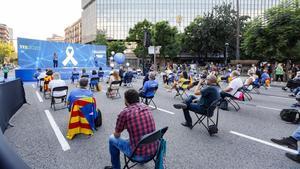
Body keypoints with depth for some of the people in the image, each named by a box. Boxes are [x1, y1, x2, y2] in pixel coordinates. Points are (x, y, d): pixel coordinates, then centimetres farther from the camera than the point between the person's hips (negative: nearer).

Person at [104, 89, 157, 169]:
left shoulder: (124, 113, -14)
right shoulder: (146, 107, 2)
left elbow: (116, 135, 2)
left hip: (139, 155, -5)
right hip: (154, 150, 6)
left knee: (112, 138, 15)